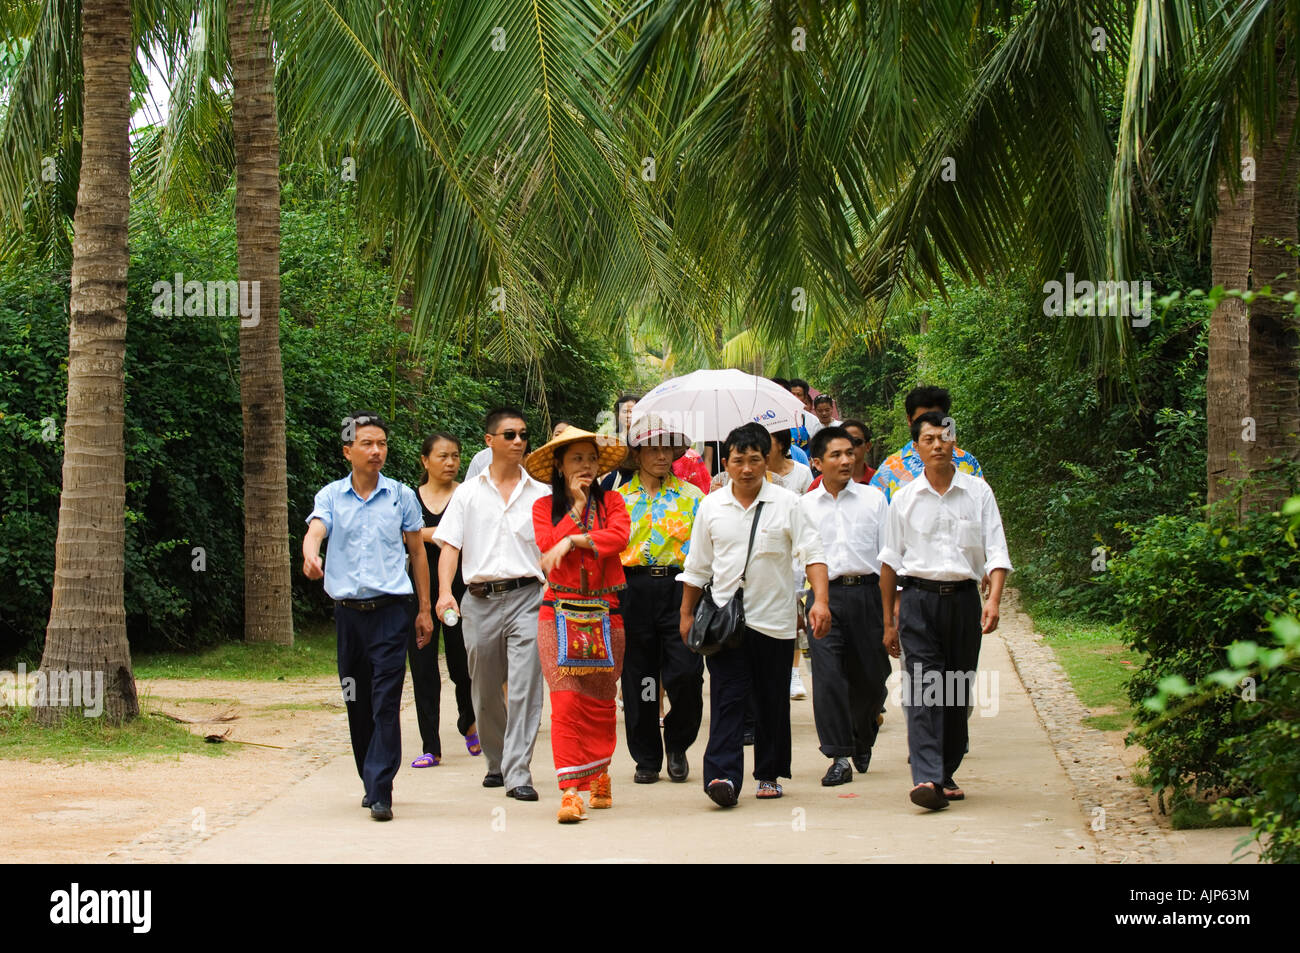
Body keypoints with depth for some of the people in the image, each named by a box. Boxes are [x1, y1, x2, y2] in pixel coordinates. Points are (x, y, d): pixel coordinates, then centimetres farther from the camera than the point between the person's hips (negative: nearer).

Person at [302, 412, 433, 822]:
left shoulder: (401, 496, 5)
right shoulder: (331, 496, 6)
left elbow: (417, 553, 11)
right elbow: (315, 530, -12)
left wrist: (425, 609, 9)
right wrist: (311, 556, -36)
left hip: (391, 608, -2)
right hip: (348, 612, 2)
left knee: (385, 703, -11)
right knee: (357, 705, 9)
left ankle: (380, 792, -14)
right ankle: (372, 782, 25)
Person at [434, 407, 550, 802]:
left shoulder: (541, 494, 10)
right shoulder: (468, 493, 11)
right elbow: (450, 545, 5)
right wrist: (445, 591, -9)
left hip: (526, 596, -1)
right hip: (479, 599, 1)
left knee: (524, 688, -12)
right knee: (485, 691, 10)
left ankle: (518, 773, -14)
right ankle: (496, 763, 28)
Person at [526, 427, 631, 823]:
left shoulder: (610, 502, 8)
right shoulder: (544, 507, 7)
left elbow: (619, 536, -11)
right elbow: (548, 546, -9)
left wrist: (573, 540, -17)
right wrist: (576, 507, -6)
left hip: (605, 613, 1)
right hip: (560, 611, -1)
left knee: (601, 701, 7)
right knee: (566, 700, -12)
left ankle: (600, 775, 29)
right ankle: (570, 791, -15)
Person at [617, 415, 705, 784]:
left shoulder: (692, 496, 11)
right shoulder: (620, 497, 11)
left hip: (680, 587, -1)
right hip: (635, 590, 1)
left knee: (686, 672, -11)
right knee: (638, 677, 2)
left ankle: (677, 743, 13)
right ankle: (646, 757, 14)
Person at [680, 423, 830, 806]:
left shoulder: (786, 503, -1)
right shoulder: (711, 506, 6)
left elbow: (812, 553, -5)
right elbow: (697, 565, 14)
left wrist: (820, 599, -18)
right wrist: (686, 613, 15)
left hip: (774, 620, 0)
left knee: (773, 700, 8)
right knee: (727, 698, -10)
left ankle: (769, 774, 20)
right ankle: (723, 775, -18)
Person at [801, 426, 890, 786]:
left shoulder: (873, 498, 8)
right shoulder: (804, 505, 9)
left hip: (867, 592, 1)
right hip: (826, 594, 0)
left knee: (870, 676, 5)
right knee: (827, 675, -12)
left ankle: (862, 742, 32)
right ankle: (839, 757, -9)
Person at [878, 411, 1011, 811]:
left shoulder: (978, 493, 5)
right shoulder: (904, 499, 6)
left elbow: (996, 552, 1)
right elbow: (890, 562, 11)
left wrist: (993, 600, -14)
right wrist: (888, 621, 9)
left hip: (963, 598, 1)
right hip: (919, 598, -1)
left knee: (958, 691, 6)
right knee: (923, 688, -12)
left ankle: (947, 774, 19)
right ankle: (927, 778, -22)